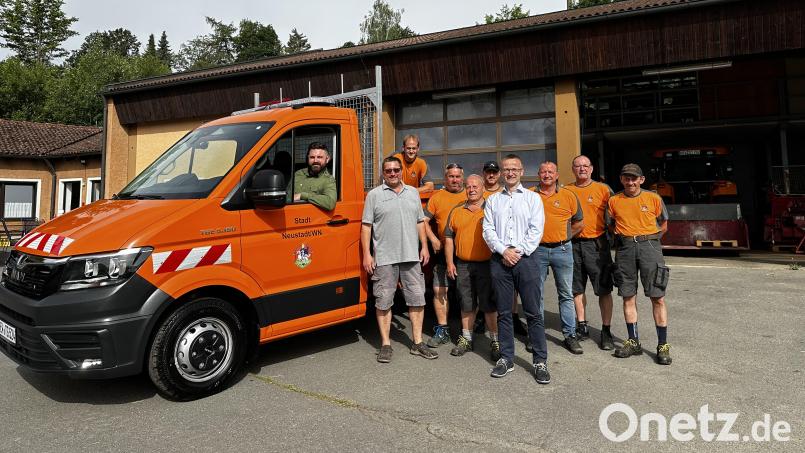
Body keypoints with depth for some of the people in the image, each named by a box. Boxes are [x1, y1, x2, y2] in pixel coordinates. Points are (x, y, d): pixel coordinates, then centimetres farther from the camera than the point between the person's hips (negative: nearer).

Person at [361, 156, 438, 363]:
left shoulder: (413, 193, 13)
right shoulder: (374, 195, 1)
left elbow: (420, 222, 17)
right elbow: (366, 226, -2)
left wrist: (424, 246, 8)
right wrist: (366, 254, -9)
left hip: (411, 256, 4)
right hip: (384, 258, -3)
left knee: (417, 299, 7)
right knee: (383, 302, 3)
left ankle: (417, 343, 18)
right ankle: (385, 345, 14)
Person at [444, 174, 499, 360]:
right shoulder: (456, 212, 10)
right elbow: (449, 238, 12)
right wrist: (450, 262, 5)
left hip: (486, 264, -3)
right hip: (463, 265, 3)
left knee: (489, 304, 1)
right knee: (467, 304, 12)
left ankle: (494, 341, 13)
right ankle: (466, 339, 25)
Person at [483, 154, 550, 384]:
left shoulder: (533, 198, 10)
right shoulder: (492, 200, 15)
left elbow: (536, 230, 0)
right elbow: (488, 230, 5)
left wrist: (519, 251, -10)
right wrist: (503, 251, -8)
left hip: (526, 258, -2)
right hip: (500, 259, 2)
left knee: (533, 312, -2)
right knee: (503, 312, 7)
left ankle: (540, 361, 6)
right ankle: (506, 359, 16)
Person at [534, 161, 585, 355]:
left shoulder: (568, 196, 4)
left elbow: (579, 223, 12)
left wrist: (562, 237, 6)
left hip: (562, 250, 1)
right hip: (537, 250, 0)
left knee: (566, 295, 7)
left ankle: (570, 335, 17)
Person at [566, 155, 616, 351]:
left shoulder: (603, 189, 3)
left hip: (597, 244, -2)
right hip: (573, 244, 3)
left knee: (604, 289, 0)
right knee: (577, 288, 11)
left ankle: (606, 331, 10)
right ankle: (582, 326, 24)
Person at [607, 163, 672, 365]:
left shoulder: (654, 198, 3)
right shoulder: (613, 201, 7)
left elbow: (663, 225, 14)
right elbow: (610, 226, 16)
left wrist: (647, 239, 8)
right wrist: (625, 238, 5)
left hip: (649, 246, -2)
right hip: (624, 249, 2)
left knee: (657, 297, -2)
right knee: (628, 297, 7)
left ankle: (663, 345, 7)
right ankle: (633, 342, 19)